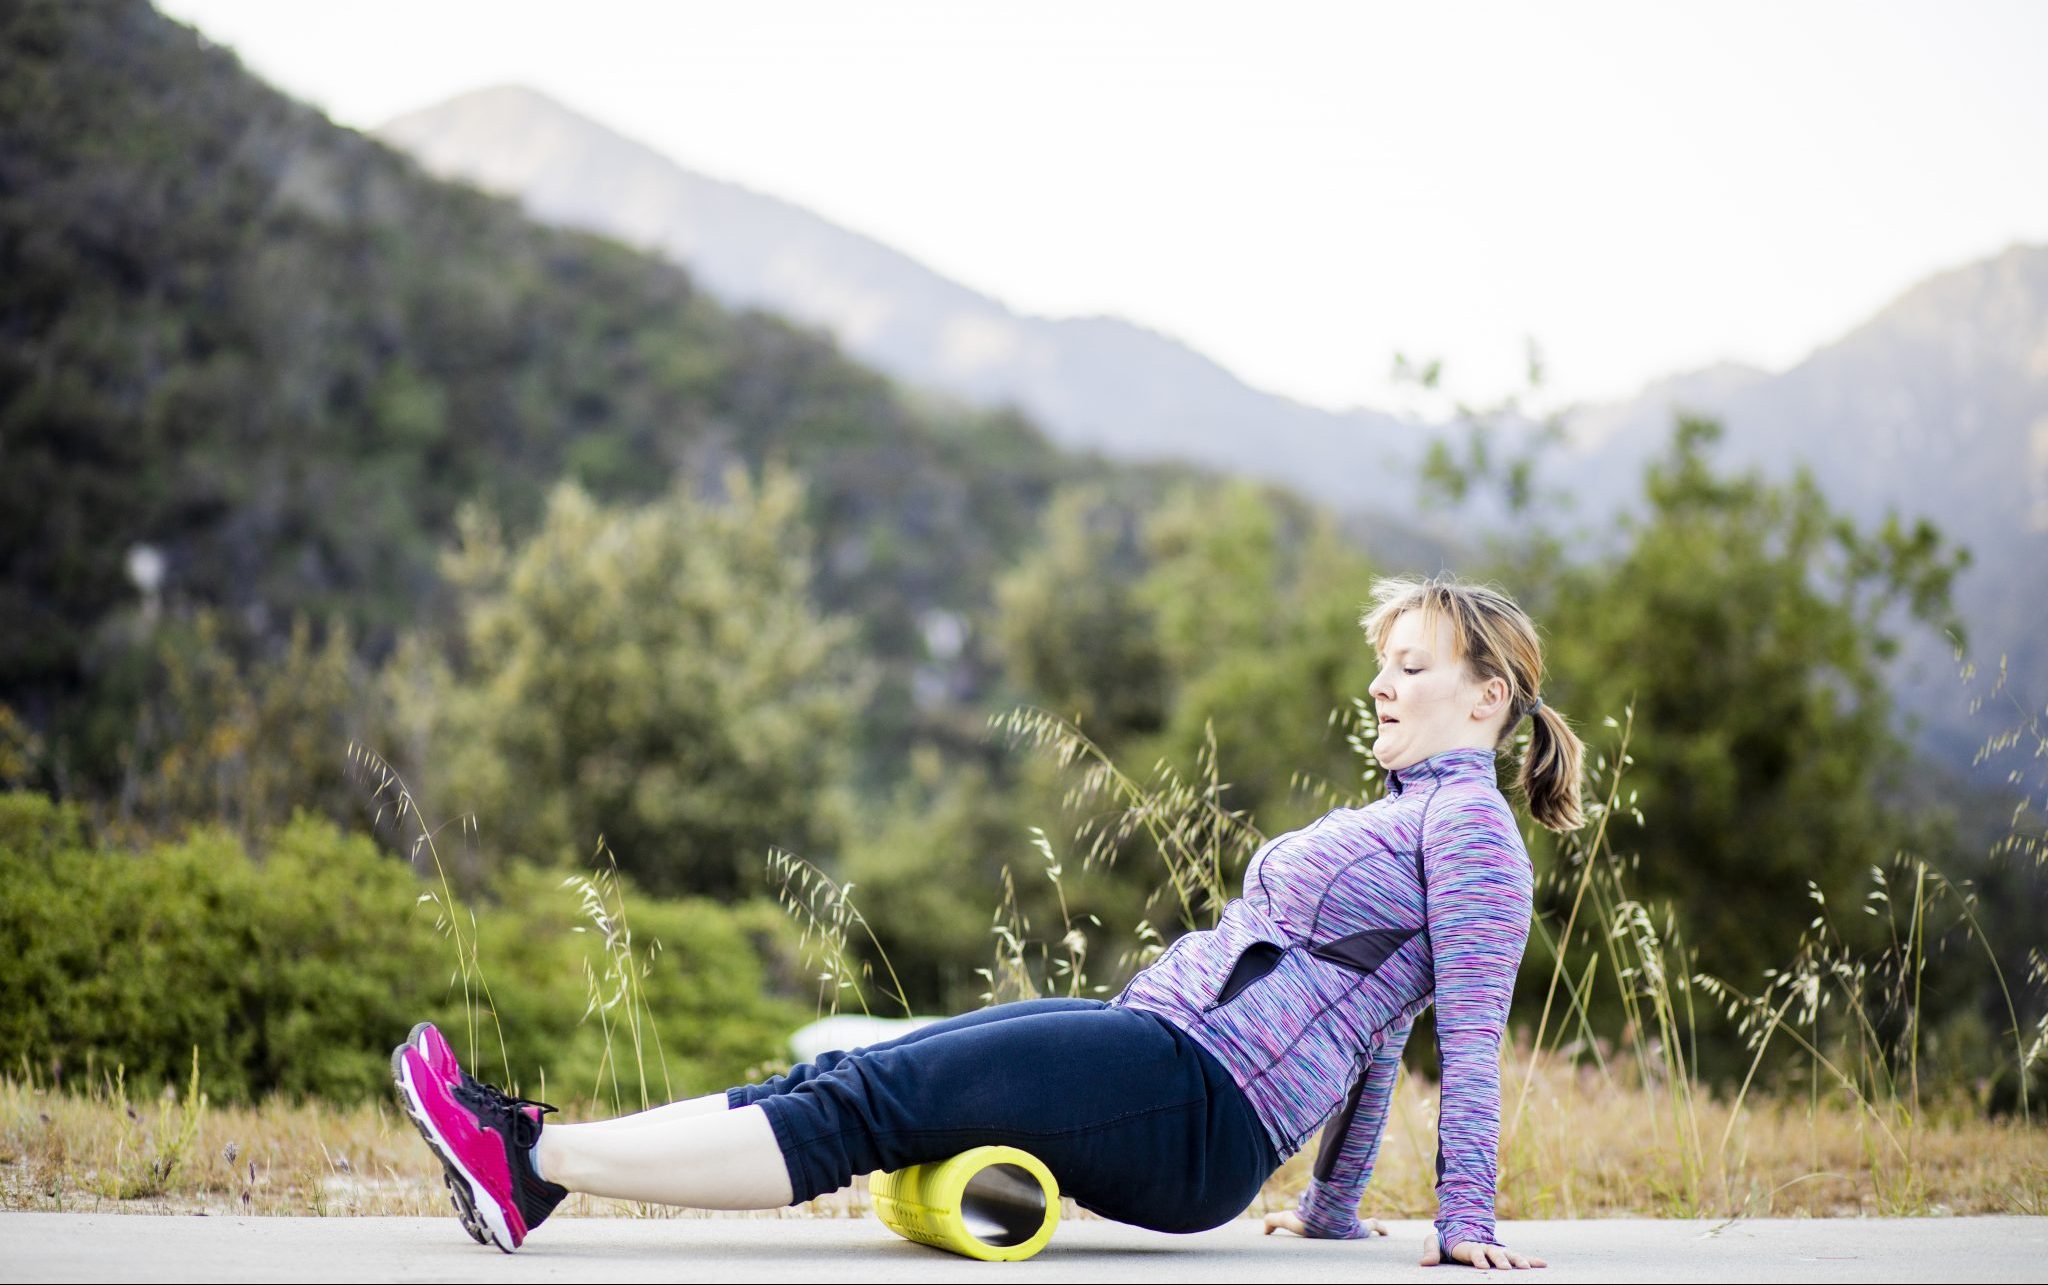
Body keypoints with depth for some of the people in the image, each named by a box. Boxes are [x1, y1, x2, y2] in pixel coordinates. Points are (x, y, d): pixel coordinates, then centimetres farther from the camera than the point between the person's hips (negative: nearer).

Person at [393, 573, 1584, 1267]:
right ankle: (535, 1151, -8)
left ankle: (533, 1159, -17)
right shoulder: (1401, 817, 25)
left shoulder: (1472, 826, -5)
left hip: (1203, 1106, -9)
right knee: (843, 1075, -3)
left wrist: (1467, 1224, -14)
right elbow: (1382, 1031, 27)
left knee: (863, 1107, -15)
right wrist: (1333, 1206, 29)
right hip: (1150, 1041, 9)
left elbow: (1474, 1033, -10)